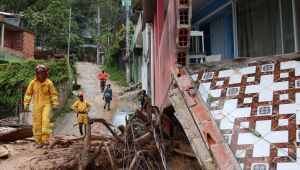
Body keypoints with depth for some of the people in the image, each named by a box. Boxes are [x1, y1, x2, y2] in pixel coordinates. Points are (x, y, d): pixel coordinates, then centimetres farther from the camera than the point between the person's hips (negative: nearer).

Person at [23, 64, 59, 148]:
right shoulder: (33, 83, -1)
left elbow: (53, 94, 4)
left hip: (46, 104, -2)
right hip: (36, 105, 2)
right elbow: (28, 94, 6)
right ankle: (39, 142, 11)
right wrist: (26, 105, 0)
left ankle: (45, 139, -17)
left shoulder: (49, 83, -3)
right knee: (37, 124, 2)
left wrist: (55, 104, -3)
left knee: (45, 120, -20)